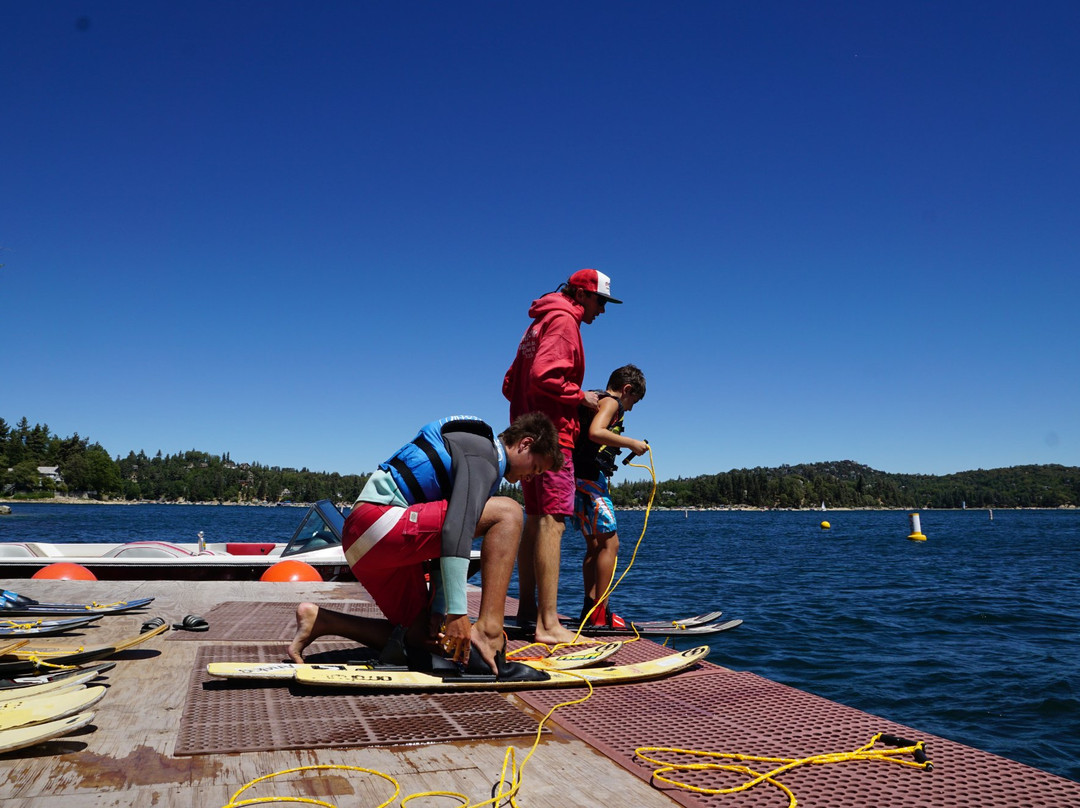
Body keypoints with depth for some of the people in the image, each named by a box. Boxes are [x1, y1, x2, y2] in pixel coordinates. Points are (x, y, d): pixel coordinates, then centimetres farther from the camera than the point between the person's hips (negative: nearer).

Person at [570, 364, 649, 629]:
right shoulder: (610, 402, -6)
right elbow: (595, 432, -24)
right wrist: (631, 443, -18)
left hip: (578, 479, 10)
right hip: (590, 478, -10)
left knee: (595, 545, 14)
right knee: (609, 542, -7)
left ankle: (590, 609, 14)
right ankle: (600, 612, -7)